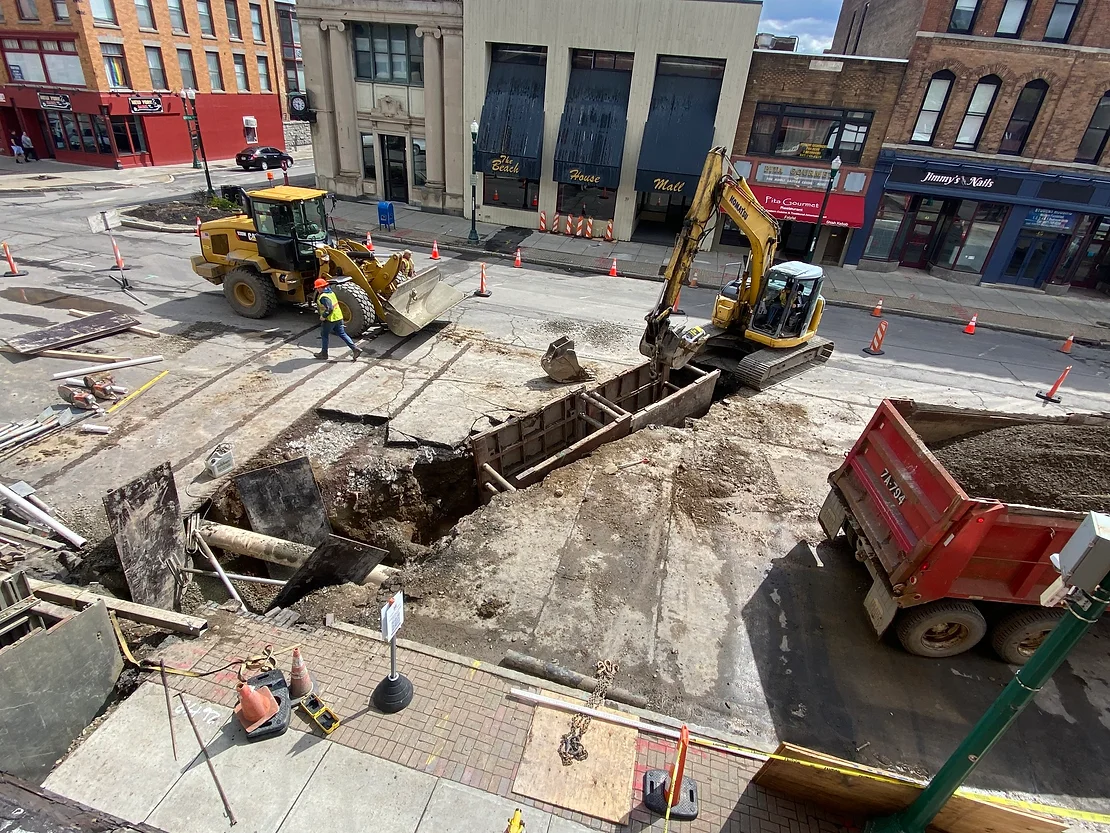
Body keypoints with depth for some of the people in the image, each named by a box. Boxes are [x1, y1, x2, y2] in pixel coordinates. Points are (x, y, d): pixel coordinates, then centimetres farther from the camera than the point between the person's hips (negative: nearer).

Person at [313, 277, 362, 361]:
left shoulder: (323, 297, -21)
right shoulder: (331, 292, 8)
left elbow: (329, 308, -31)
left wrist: (323, 316, -20)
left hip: (330, 319, -9)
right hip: (338, 317, 9)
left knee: (324, 335, 9)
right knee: (342, 334, 11)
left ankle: (324, 353, 20)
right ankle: (355, 349, 2)